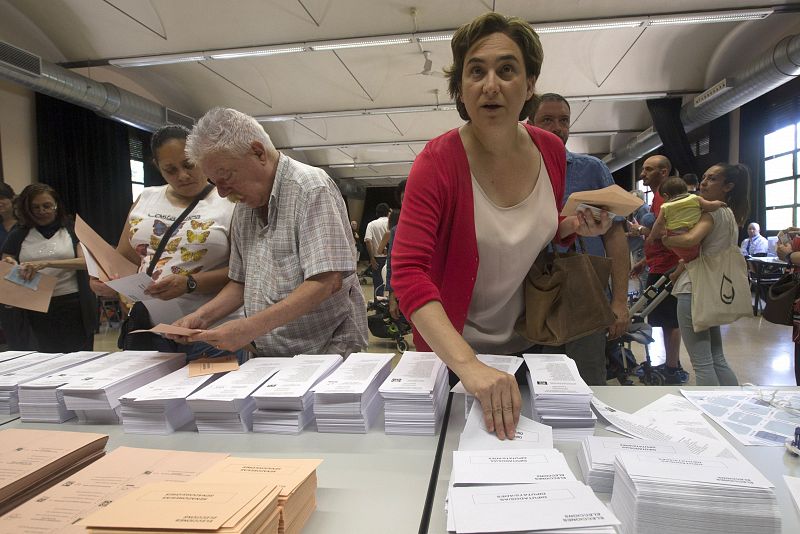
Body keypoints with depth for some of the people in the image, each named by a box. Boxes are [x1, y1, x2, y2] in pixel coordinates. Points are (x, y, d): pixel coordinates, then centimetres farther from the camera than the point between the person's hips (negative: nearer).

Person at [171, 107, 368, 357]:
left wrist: (250, 327, -21)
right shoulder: (244, 207, 14)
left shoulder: (311, 189, -10)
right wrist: (202, 316, 5)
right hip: (269, 357, 7)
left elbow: (327, 283, -18)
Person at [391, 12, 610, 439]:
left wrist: (575, 226, -13)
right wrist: (469, 365, -45)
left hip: (526, 341, 5)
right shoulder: (438, 161, -23)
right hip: (451, 353, -4)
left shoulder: (551, 151, -7)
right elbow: (408, 273, -33)